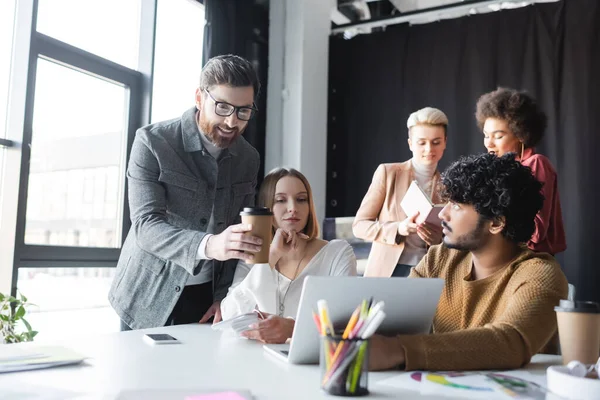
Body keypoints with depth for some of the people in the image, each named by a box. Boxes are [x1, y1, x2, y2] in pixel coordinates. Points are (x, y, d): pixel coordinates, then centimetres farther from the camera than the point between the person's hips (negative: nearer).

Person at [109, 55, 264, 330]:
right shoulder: (152, 142, -16)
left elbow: (241, 232, 5)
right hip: (150, 296, -3)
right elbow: (146, 225, -24)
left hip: (206, 296, 4)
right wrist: (208, 245, -41)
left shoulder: (249, 158, -2)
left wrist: (223, 296, -2)